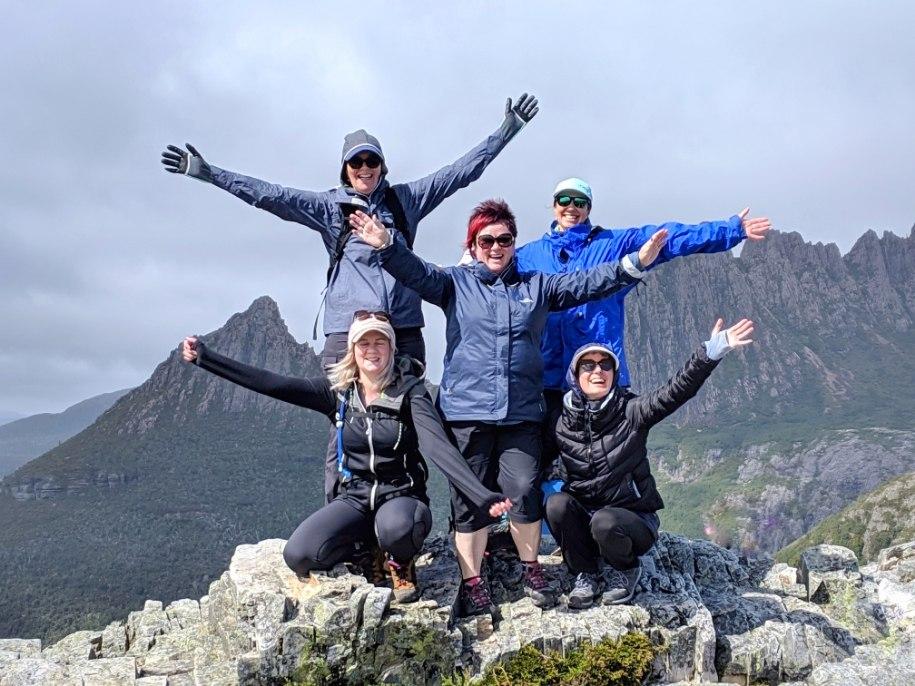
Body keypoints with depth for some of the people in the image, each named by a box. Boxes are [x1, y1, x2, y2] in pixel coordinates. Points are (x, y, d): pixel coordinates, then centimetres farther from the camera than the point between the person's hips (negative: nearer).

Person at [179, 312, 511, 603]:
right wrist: (204, 357, -12)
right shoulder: (338, 391, 0)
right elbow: (271, 383, -6)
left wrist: (481, 496, -38)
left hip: (401, 497, -3)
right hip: (354, 498, 3)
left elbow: (439, 446, -23)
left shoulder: (409, 390, -10)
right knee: (299, 555, -22)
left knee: (396, 527, -39)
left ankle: (399, 563, 0)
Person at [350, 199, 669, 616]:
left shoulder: (536, 286, 15)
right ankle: (472, 583, 15)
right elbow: (416, 272, -6)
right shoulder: (456, 283, 9)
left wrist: (633, 264, -2)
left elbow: (586, 284, 10)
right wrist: (386, 246, -24)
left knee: (524, 491, -6)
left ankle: (531, 570, 17)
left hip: (521, 413, 1)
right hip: (466, 411, -1)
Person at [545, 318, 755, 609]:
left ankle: (626, 569, 2)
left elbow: (676, 390, -23)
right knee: (556, 504, -27)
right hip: (583, 518, 2)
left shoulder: (631, 412, -9)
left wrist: (710, 351, -37)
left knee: (605, 522, -34)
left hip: (633, 517, -2)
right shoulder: (563, 424, -2)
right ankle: (585, 575, -3)